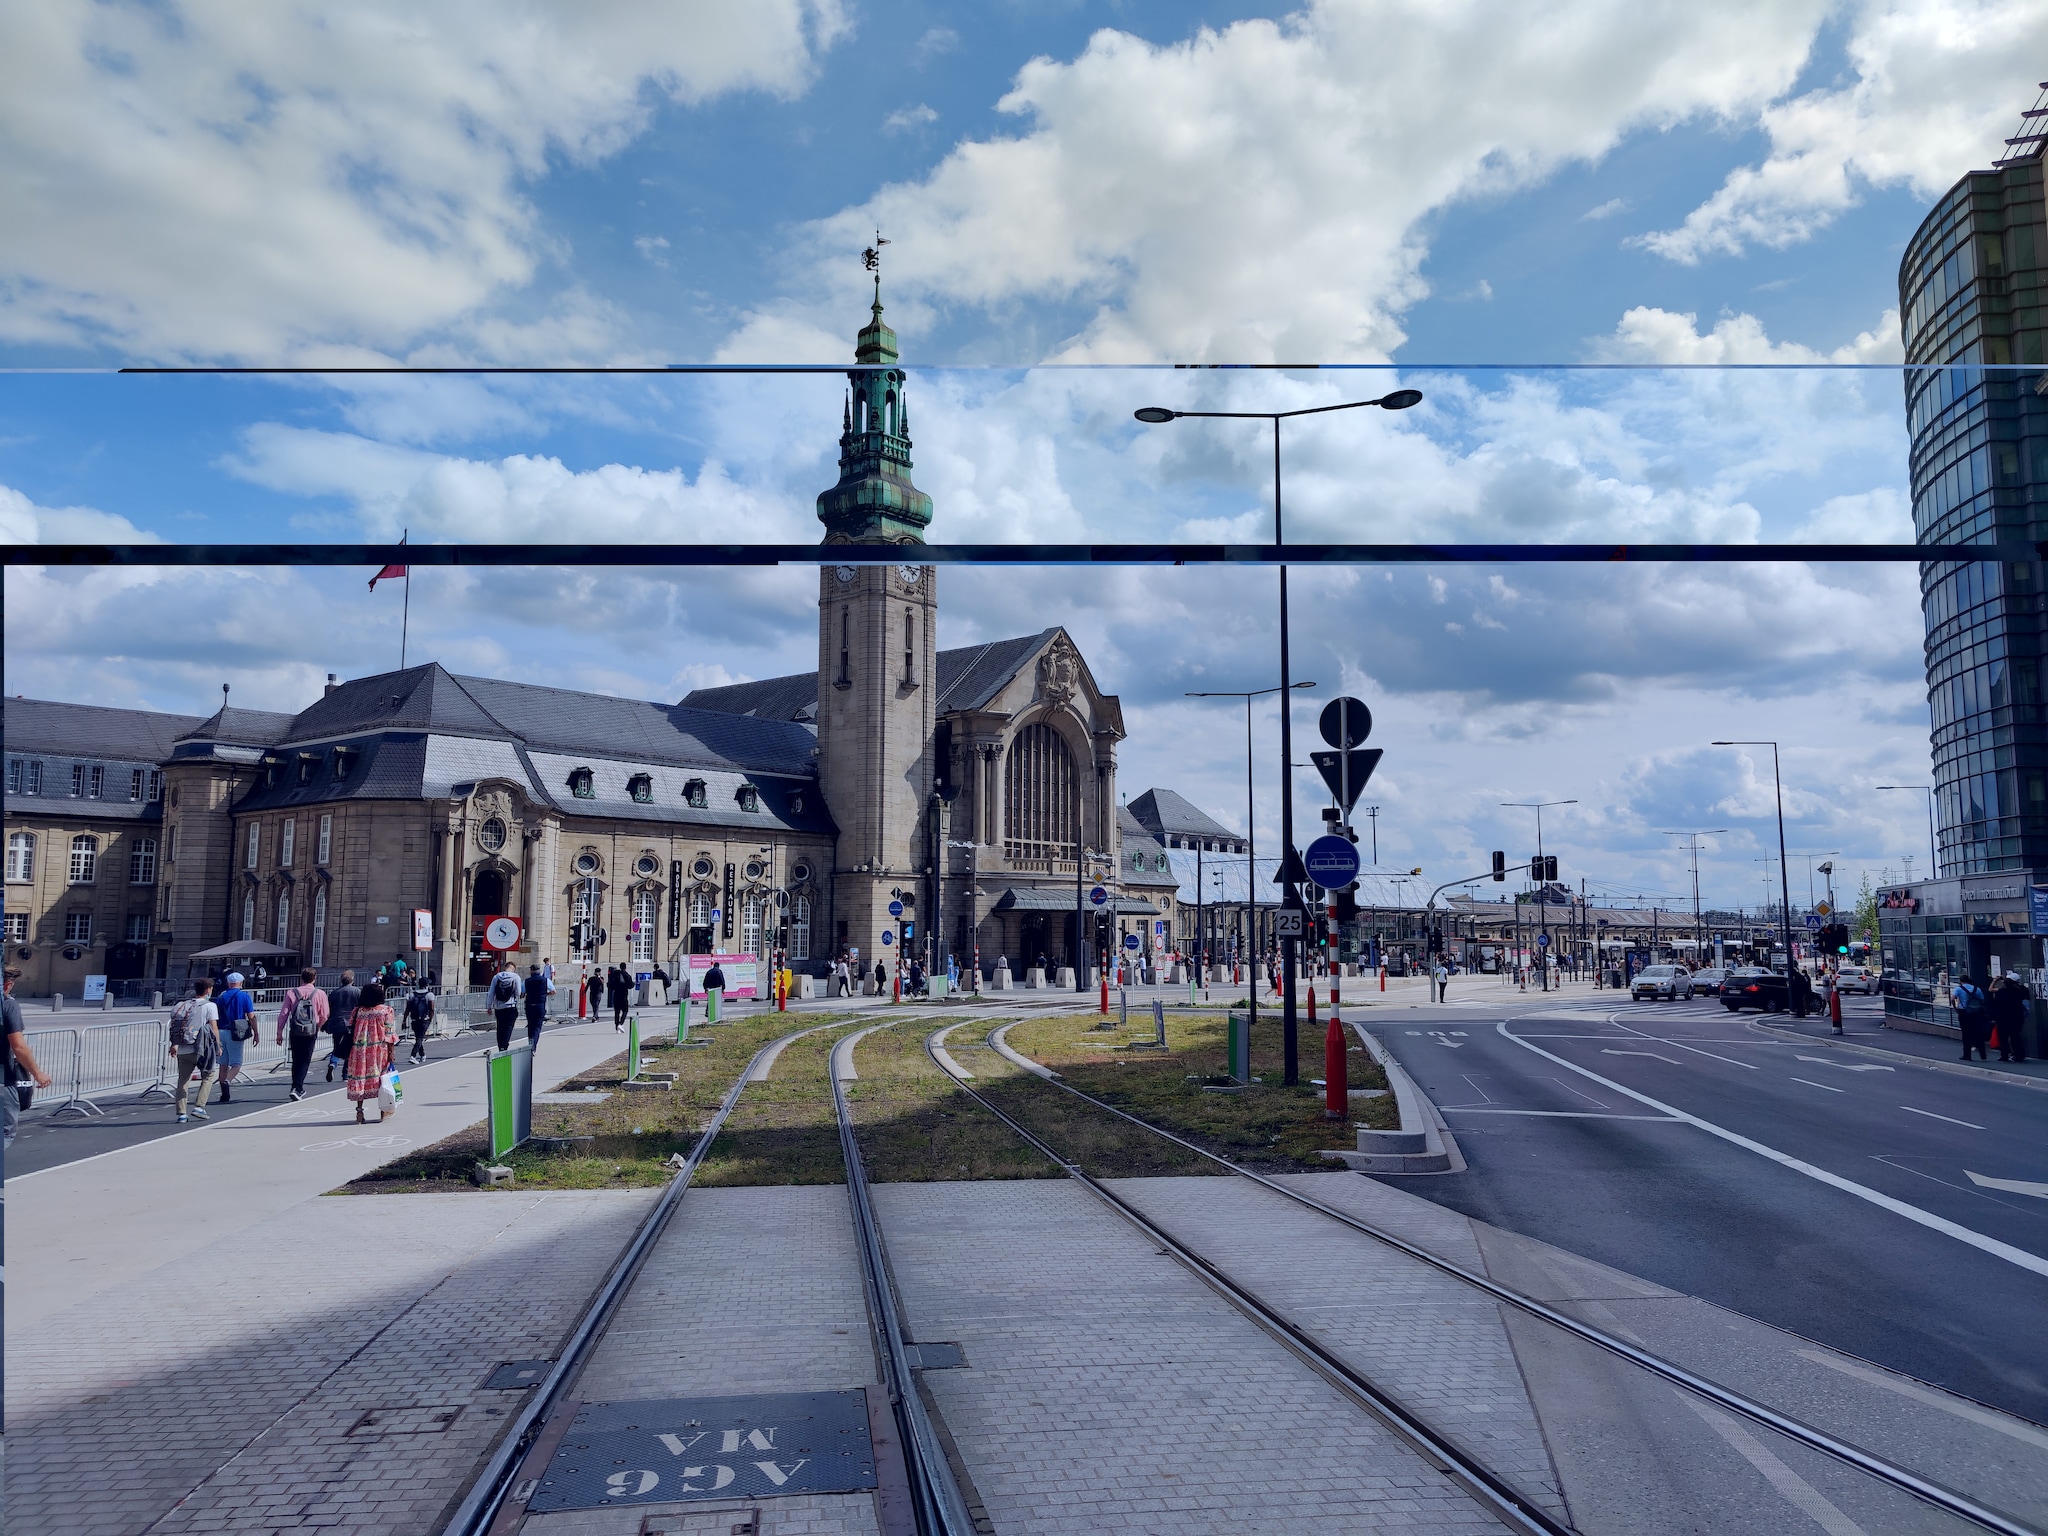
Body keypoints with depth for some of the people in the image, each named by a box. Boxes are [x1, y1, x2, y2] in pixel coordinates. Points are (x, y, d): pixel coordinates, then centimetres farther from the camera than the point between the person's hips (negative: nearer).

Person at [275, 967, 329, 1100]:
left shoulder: (291, 993, -1)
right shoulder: (320, 994, -3)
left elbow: (283, 1014, -2)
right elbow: (324, 1016, -1)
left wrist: (279, 1032, 4)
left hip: (295, 1031, 2)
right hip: (311, 1032, -2)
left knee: (296, 1060, 16)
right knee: (305, 1061, 4)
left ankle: (298, 1089, 24)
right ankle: (296, 1088, -9)